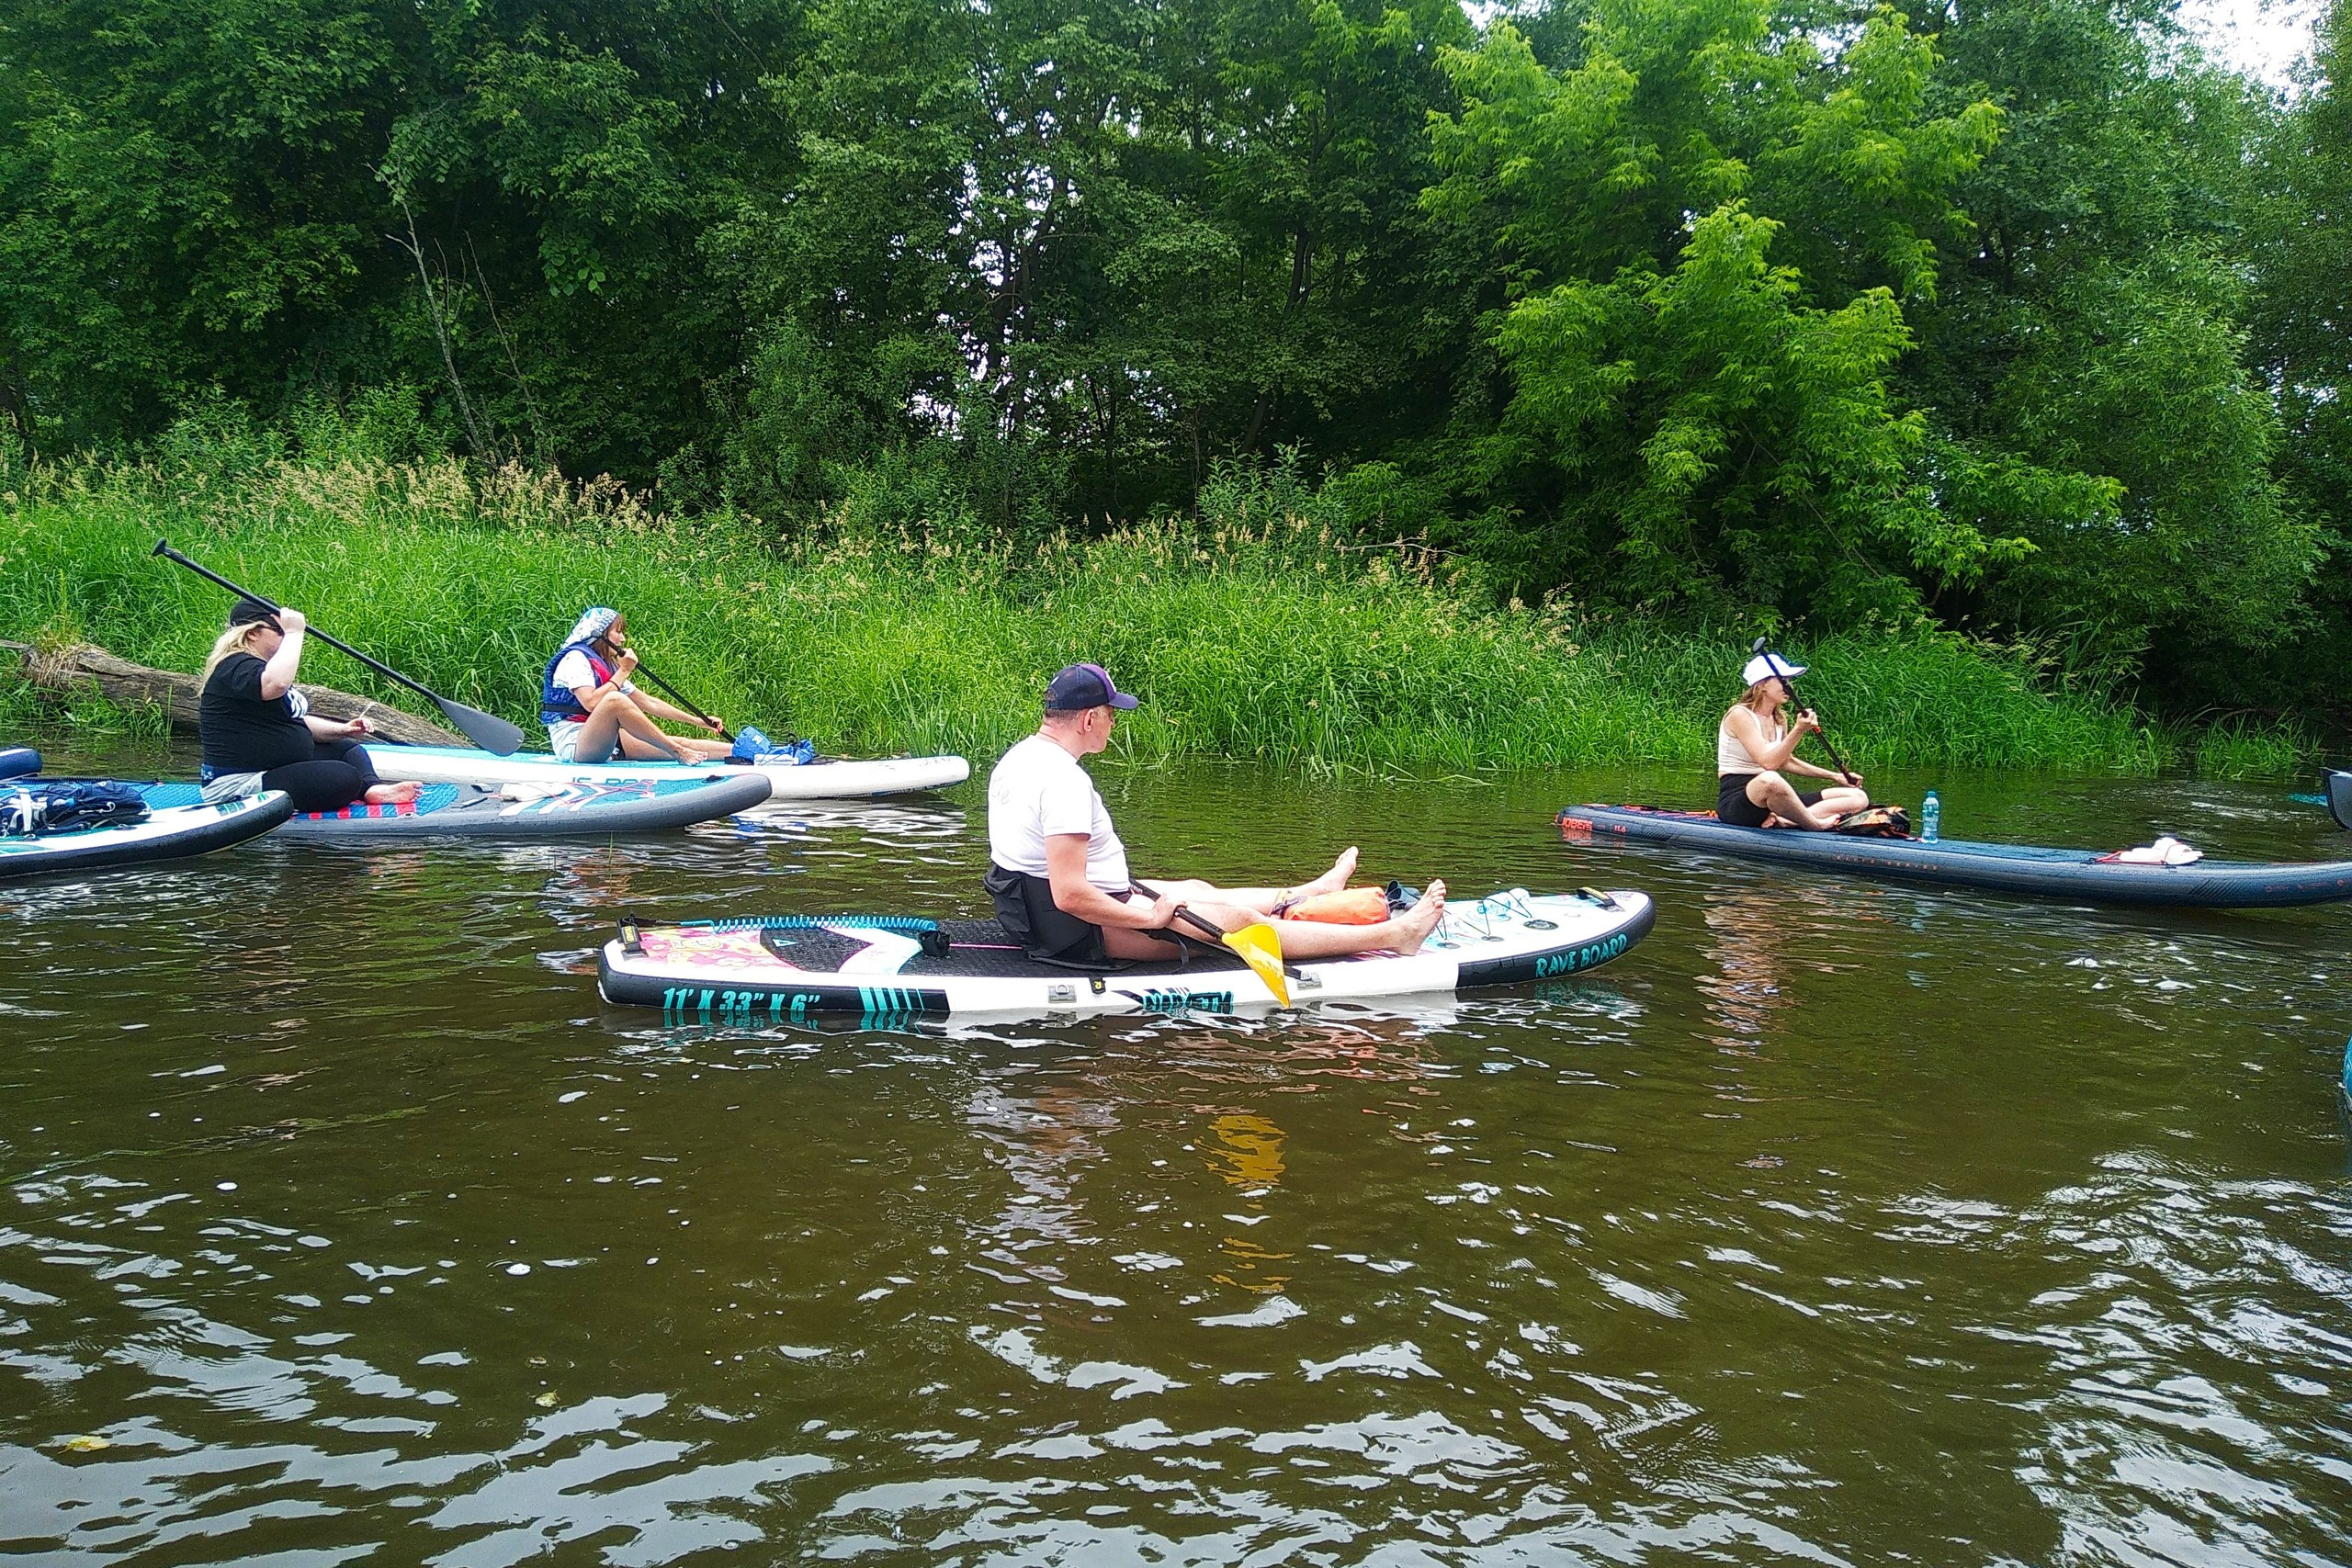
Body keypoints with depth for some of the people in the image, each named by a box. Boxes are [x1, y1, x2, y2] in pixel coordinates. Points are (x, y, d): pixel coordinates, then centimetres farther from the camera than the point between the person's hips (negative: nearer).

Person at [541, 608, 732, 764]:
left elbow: (648, 703, 21)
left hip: (605, 745, 9)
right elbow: (591, 703, -22)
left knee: (681, 743, -3)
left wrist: (699, 721, 16)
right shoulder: (575, 657, -7)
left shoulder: (606, 665, 20)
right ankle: (677, 752, -30)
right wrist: (623, 671, -11)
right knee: (615, 699, -34)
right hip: (573, 746, -9)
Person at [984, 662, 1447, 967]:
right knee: (1234, 918, -3)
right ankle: (1393, 935, 5)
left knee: (1198, 889, 24)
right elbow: (1070, 895, -31)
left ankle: (1311, 893, 47)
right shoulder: (1064, 780, -27)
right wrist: (1152, 918, -19)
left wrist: (1123, 892, 15)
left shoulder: (1018, 758, 6)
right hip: (1081, 934, -10)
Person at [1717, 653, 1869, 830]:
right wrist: (1798, 731, -25)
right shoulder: (1740, 715, -12)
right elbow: (1768, 762, -22)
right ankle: (1816, 824, -21)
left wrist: (1834, 776, 24)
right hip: (1735, 800, -9)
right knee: (1769, 779, -45)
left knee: (1858, 797, -2)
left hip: (1775, 798, 9)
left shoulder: (1779, 719, 13)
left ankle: (1783, 820, -23)